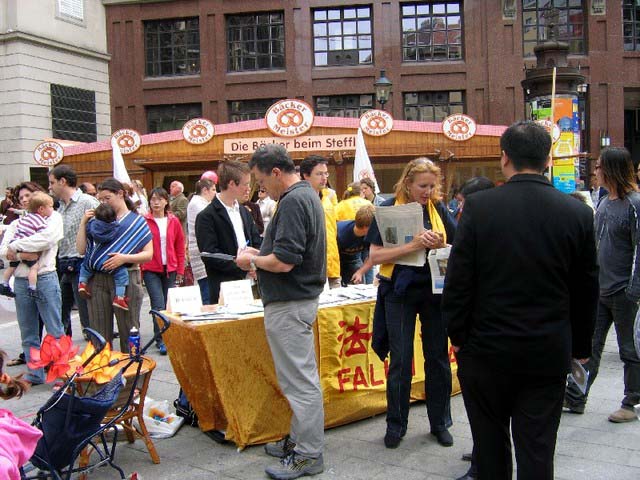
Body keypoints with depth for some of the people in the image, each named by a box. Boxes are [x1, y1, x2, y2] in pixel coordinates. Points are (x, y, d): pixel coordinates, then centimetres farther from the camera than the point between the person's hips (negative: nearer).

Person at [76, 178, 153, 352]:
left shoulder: (136, 221, 4)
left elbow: (148, 254, -3)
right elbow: (81, 249, 9)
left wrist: (125, 258, -19)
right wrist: (84, 222, 2)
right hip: (98, 279, 4)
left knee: (128, 331, 2)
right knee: (99, 333, 7)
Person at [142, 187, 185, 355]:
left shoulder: (174, 221, 6)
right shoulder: (144, 221, -2)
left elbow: (180, 247, 10)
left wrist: (180, 270, 8)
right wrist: (138, 269, -4)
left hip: (170, 269, 3)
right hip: (151, 270, -3)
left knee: (169, 305, 6)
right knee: (158, 305, -9)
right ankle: (161, 340, -3)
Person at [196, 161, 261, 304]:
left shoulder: (244, 212, 17)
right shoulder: (207, 217, -8)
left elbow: (256, 243, 17)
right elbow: (210, 255, -15)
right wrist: (243, 267, -18)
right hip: (224, 290, -7)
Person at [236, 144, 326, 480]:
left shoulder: (292, 201, -20)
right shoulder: (307, 195, 13)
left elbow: (283, 262, -25)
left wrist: (251, 260, -8)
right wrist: (260, 255, 12)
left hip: (289, 305, -11)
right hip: (301, 298, 11)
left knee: (300, 381, -1)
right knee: (300, 378, 18)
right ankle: (300, 440, 30)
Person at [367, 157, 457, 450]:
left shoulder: (438, 209, 4)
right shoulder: (389, 209, -5)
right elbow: (375, 256, -11)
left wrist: (439, 244, -13)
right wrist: (413, 245, -22)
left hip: (435, 290, 3)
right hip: (400, 292, -3)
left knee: (438, 357, 10)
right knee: (400, 360, 4)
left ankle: (439, 422, 26)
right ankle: (396, 424, 20)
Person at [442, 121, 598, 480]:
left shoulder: (479, 206, -12)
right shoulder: (578, 212, -5)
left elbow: (458, 279, -10)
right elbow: (587, 288, 3)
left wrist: (457, 334, 3)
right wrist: (580, 346, 15)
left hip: (486, 350, -1)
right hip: (550, 354, 1)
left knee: (490, 443, 17)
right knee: (537, 451, 10)